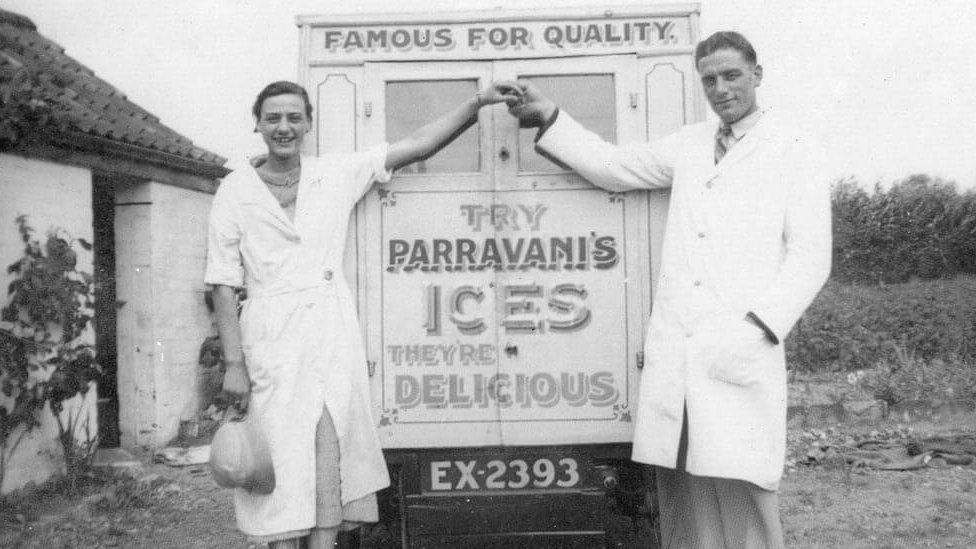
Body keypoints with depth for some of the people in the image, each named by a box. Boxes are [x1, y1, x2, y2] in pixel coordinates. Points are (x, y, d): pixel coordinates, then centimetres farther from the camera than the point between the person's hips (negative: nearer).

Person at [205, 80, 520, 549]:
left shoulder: (338, 173, 7)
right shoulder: (234, 192, 2)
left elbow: (417, 145, 4)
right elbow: (223, 284, 0)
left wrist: (479, 101, -3)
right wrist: (233, 363, -6)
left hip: (333, 331, 1)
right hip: (271, 334, -1)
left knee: (329, 454, -2)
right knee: (281, 462, 0)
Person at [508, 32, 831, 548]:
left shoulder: (792, 150, 5)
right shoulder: (688, 144, 19)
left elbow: (810, 256, -1)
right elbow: (612, 166, 20)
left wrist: (759, 327, -13)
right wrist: (549, 115, 14)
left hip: (739, 358, -4)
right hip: (673, 354, 4)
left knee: (740, 504, -7)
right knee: (682, 503, 5)